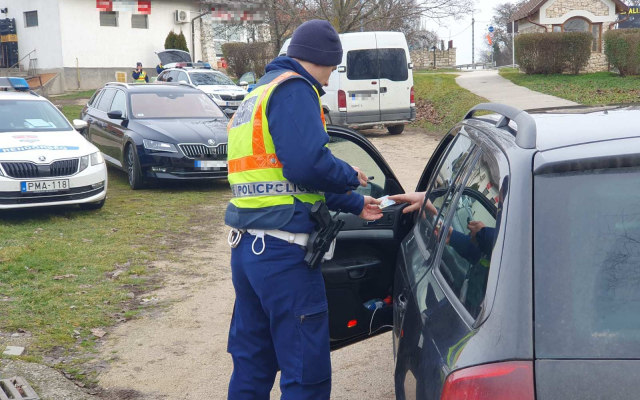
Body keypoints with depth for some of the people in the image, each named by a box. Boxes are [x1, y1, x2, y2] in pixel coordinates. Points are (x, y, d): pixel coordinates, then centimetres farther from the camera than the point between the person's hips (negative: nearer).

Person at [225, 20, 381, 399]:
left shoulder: (257, 95, 23)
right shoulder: (294, 89, -8)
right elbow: (308, 164, -22)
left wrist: (354, 205, 29)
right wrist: (351, 177, -1)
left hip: (246, 247, 10)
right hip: (282, 250, -10)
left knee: (252, 365, 19)